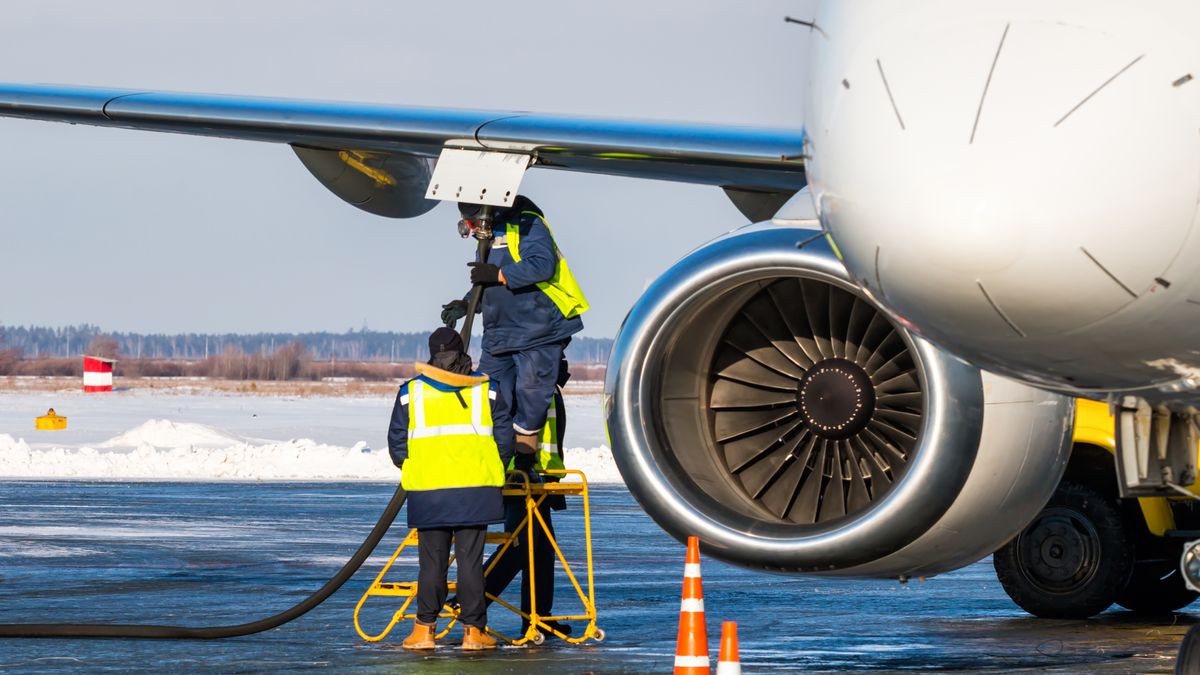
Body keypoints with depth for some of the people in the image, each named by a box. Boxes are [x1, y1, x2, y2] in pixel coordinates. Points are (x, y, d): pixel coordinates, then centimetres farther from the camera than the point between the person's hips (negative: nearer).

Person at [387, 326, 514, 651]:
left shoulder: (411, 392, 5)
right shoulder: (486, 389, 6)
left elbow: (397, 447, 6)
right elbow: (504, 441, 5)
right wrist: (491, 469, 22)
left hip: (427, 491, 0)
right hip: (476, 490, 0)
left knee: (432, 561, 7)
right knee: (470, 561, 3)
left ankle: (424, 630, 7)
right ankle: (473, 630, 4)